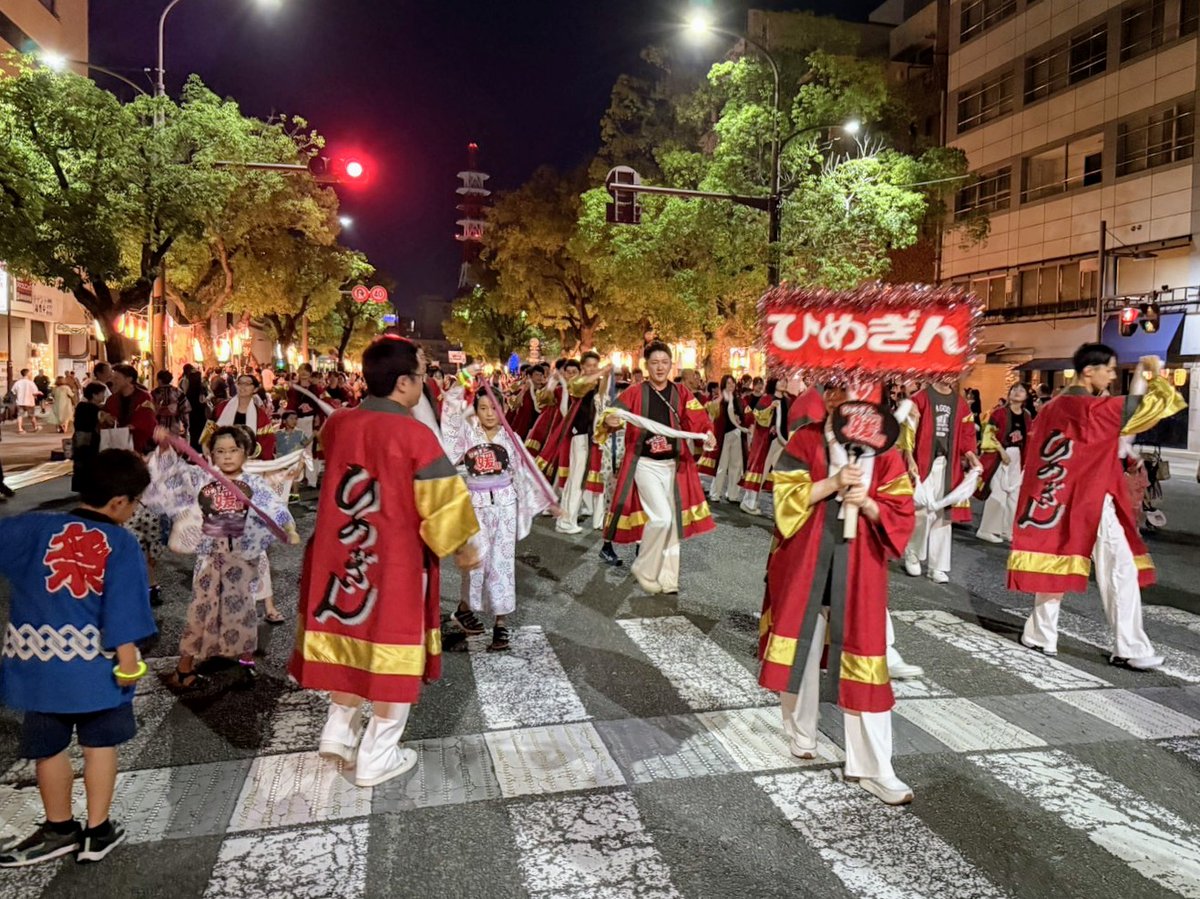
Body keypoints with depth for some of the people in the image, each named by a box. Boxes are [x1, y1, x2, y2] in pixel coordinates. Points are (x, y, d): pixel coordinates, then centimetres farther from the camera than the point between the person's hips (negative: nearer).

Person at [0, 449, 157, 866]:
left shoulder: (34, 528, -5)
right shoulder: (121, 543, -10)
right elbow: (123, 609, -13)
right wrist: (128, 660, -9)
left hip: (40, 662, 2)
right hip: (97, 663, -2)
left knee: (49, 748, 18)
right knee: (100, 744, 15)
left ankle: (60, 831, 34)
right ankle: (98, 832, 25)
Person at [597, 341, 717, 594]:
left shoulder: (681, 393, 3)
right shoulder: (635, 392, -4)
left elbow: (698, 419, -6)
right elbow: (612, 415, -11)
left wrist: (708, 433, -27)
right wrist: (609, 422, -34)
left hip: (674, 464, 4)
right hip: (645, 464, -4)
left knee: (673, 521, 9)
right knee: (661, 517, -15)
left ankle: (667, 578, 23)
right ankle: (644, 568, 7)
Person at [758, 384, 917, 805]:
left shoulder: (883, 450, 2)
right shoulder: (806, 440, 0)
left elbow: (900, 511, 1)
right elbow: (787, 496, -8)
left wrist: (867, 503, -18)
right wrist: (833, 482, -19)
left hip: (858, 565, 0)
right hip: (806, 560, 0)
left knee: (862, 655, 1)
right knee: (801, 646, 11)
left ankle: (872, 767, 9)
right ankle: (800, 735, 33)